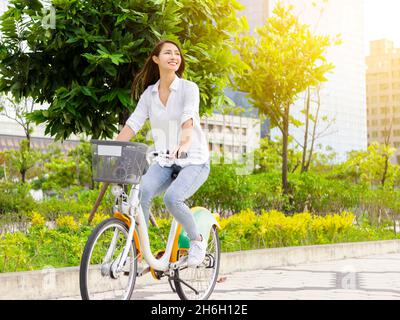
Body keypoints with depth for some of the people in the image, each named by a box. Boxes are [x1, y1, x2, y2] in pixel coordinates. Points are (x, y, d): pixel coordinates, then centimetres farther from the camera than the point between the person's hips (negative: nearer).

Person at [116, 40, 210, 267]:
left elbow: (188, 119, -24)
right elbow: (133, 123, -1)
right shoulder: (149, 93, 7)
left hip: (194, 161, -3)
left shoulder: (189, 88, -6)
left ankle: (197, 240, -1)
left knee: (172, 198, -29)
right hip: (164, 162, 4)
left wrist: (183, 143, -43)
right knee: (141, 192, -26)